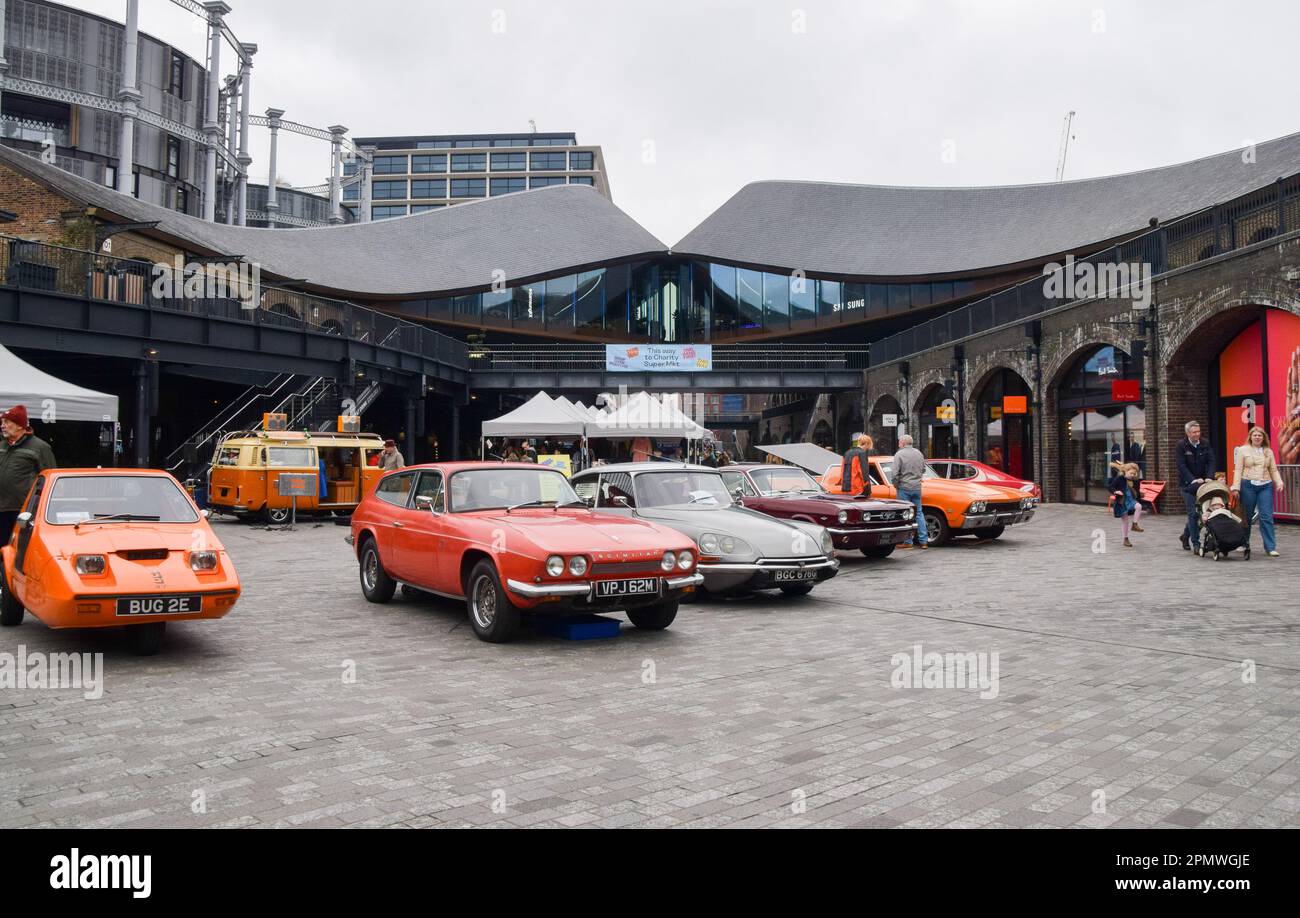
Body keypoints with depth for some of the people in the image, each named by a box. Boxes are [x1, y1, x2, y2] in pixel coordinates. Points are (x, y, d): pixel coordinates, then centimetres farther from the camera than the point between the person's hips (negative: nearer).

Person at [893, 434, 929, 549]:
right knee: (919, 513, 12)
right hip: (917, 488, 5)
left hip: (904, 488, -5)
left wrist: (896, 485, -1)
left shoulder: (899, 454, -11)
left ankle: (908, 542, 2)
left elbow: (896, 473, -15)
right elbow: (923, 470, 16)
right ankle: (924, 541, 11)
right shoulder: (919, 453, 7)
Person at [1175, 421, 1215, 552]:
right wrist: (1194, 480, -24)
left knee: (1202, 510, 6)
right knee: (1193, 513, -9)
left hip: (1202, 482, 4)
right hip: (1187, 484, -4)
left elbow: (1211, 461, -2)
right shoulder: (1182, 446, -9)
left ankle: (1186, 535, 26)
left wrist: (1209, 477, -18)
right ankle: (1196, 543, -4)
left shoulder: (1205, 443, 2)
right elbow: (1182, 466, -14)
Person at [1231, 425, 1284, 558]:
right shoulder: (1243, 450, 3)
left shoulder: (1268, 451, 12)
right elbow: (1238, 470, -1)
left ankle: (1270, 547, -4)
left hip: (1266, 486, 2)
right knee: (1246, 516, 6)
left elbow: (1273, 470, 12)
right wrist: (1236, 487, -8)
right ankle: (1244, 544, 21)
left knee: (1267, 516, -5)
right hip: (1248, 485, -2)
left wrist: (1279, 482, -4)